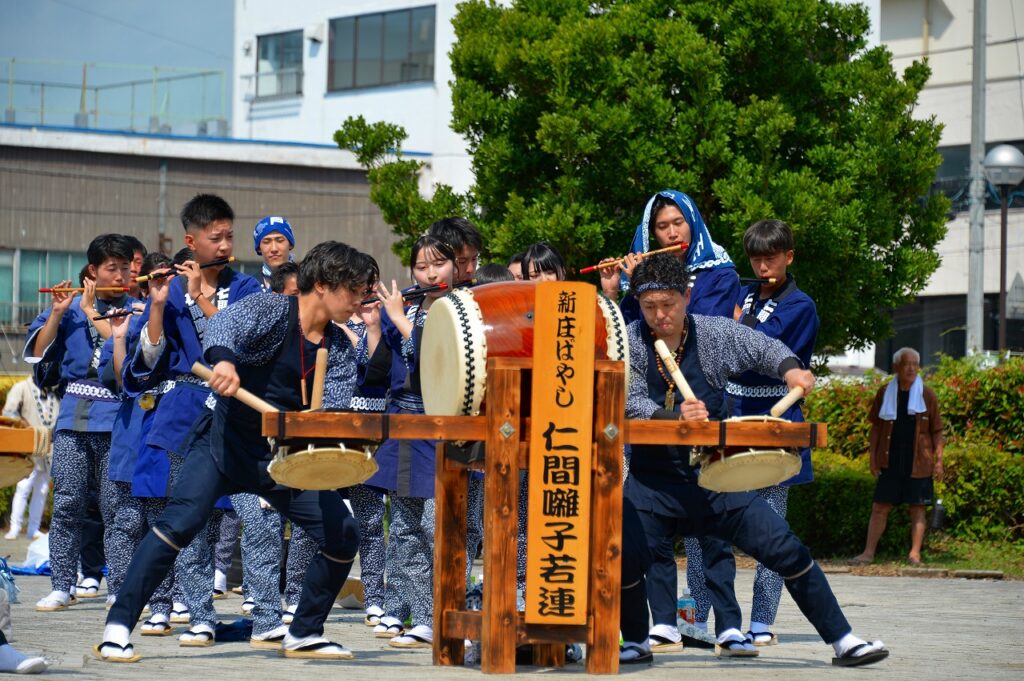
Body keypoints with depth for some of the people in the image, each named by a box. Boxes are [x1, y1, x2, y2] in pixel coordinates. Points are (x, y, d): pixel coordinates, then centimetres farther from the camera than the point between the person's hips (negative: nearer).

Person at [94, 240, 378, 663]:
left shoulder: (340, 350, 5)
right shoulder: (271, 310, -10)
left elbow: (334, 408, -5)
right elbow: (225, 324, -30)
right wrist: (223, 358, -52)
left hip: (286, 457, 6)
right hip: (228, 440, -5)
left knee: (343, 536, -2)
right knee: (181, 521, -24)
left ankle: (303, 636, 16)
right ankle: (117, 628, -20)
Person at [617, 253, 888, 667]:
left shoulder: (715, 334, -1)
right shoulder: (627, 343, -5)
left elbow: (764, 348, 15)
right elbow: (628, 405, -15)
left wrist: (789, 368, -6)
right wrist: (674, 417, -33)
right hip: (653, 483, -1)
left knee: (785, 549, -6)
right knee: (624, 558, -22)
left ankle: (842, 641, 5)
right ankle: (636, 644, 7)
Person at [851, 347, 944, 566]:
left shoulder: (927, 395, 3)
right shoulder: (884, 393, 6)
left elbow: (936, 431, 4)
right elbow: (876, 427, 10)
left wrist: (939, 460, -3)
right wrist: (873, 458, 4)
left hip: (918, 463, -1)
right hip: (890, 462, 1)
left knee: (917, 508, 1)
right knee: (880, 507, 0)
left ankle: (915, 553, 5)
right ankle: (868, 552, 3)